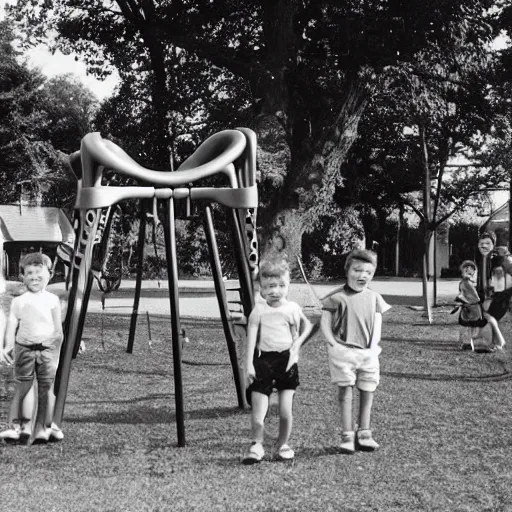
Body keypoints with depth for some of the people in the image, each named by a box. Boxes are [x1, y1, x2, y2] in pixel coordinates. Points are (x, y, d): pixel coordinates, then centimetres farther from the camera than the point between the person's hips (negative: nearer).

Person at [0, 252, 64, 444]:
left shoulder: (52, 300, 6)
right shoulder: (18, 301, 9)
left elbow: (58, 328, 7)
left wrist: (58, 349, 0)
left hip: (47, 349, 0)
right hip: (24, 349, 0)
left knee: (46, 388, 0)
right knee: (22, 387, 0)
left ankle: (42, 429, 4)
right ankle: (17, 427, 1)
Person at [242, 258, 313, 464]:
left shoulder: (292, 308, 2)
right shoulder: (259, 310, -2)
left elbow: (307, 325, 19)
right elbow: (252, 337, -7)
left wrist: (297, 343, 3)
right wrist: (249, 364, -15)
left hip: (287, 360, 1)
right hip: (264, 360, -1)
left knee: (286, 410, -3)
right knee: (258, 411, -5)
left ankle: (283, 445, 18)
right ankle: (257, 445, 14)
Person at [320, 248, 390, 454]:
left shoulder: (374, 298, 8)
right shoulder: (337, 297, -5)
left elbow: (377, 324, 8)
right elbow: (325, 322, -3)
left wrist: (373, 346, -4)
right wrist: (334, 344, -13)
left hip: (368, 353, 4)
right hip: (343, 352, -4)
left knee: (367, 392, 8)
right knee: (345, 391, -4)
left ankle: (364, 434, 19)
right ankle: (347, 435, 0)